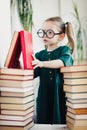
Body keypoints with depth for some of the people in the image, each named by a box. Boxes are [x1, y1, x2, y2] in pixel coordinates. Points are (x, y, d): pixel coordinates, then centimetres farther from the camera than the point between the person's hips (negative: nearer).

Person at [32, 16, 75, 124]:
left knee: (61, 123, 0)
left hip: (61, 95, -3)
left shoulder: (64, 50, 0)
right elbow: (32, 74, 2)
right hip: (44, 97, 3)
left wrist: (42, 63, -35)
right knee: (42, 123, 6)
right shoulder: (40, 54, 11)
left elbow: (62, 62, -22)